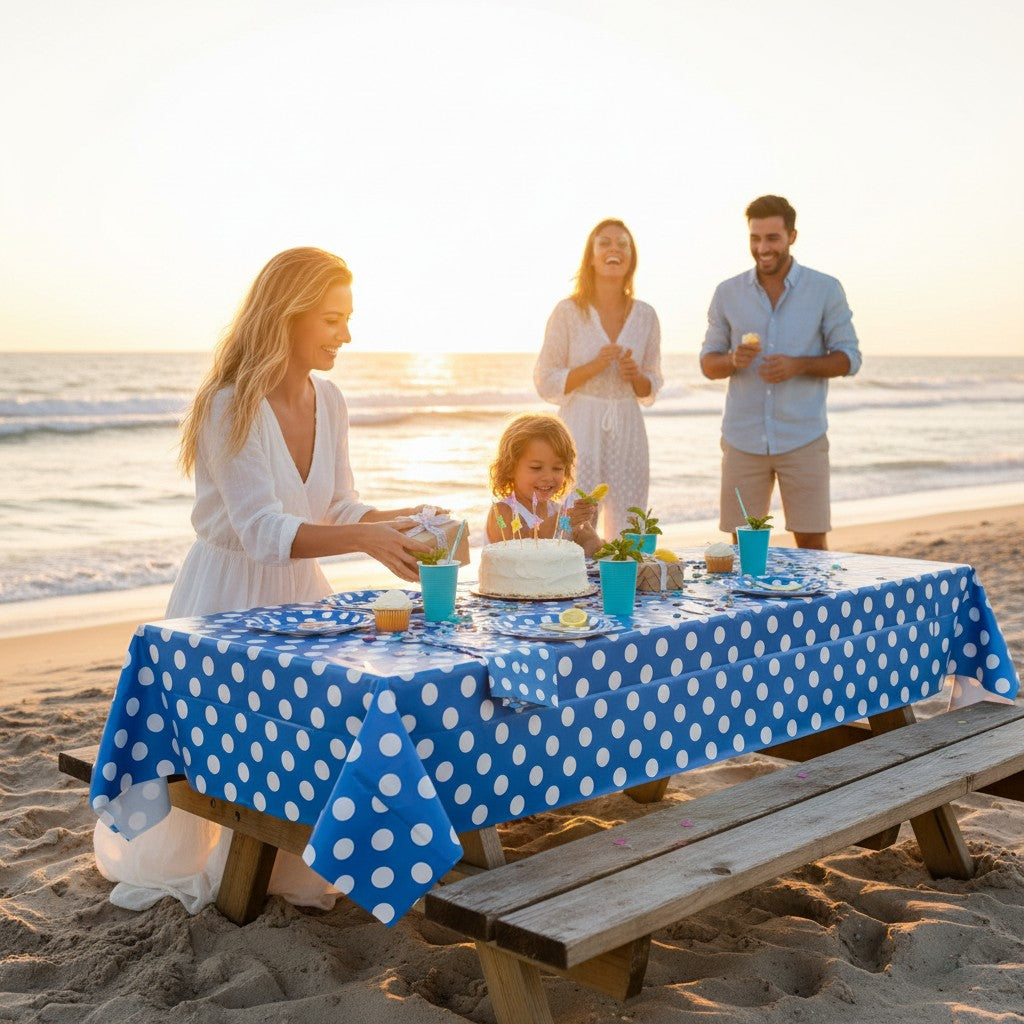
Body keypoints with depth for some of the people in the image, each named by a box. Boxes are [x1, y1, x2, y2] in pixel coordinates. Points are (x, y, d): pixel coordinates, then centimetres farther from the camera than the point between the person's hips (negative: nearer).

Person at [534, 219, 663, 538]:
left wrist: (636, 375, -8)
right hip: (580, 430, -3)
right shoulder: (568, 312, -4)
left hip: (628, 433, 4)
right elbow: (546, 383, -3)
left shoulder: (645, 316, 6)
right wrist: (593, 367, -15)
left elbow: (651, 390, 14)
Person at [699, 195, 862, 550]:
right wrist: (733, 360, -14)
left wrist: (799, 365, -16)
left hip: (803, 439, -1)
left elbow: (849, 358, 2)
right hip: (743, 439, 2)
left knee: (812, 543, 1)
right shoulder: (727, 293, 5)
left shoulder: (826, 290, 1)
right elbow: (708, 363, 10)